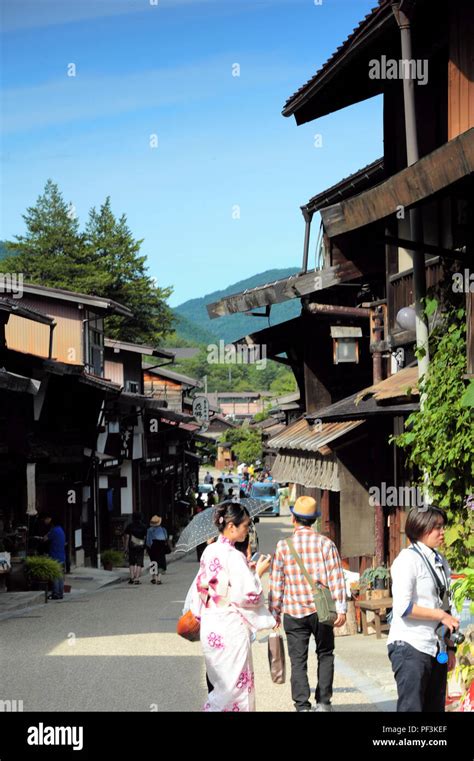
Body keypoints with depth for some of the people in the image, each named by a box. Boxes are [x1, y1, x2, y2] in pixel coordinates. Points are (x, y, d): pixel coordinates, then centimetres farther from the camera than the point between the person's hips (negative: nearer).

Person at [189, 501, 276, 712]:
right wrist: (259, 572, -5)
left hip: (209, 624, 8)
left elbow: (199, 586, 13)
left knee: (221, 681, 15)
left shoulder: (209, 551, 6)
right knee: (236, 682, 0)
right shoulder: (234, 556, -17)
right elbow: (248, 594, -18)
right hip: (230, 625, -8)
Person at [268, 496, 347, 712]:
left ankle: (302, 706, -1)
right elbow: (336, 578, -7)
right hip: (321, 610, 0)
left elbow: (276, 584, 1)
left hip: (293, 613, 0)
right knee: (325, 655, 17)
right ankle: (323, 702, 14)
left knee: (298, 661, 5)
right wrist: (341, 608, -6)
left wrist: (274, 613, 9)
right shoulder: (325, 543, -3)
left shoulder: (283, 546, -2)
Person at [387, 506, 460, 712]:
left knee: (435, 708, 9)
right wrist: (441, 615, -12)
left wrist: (450, 647, 16)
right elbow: (403, 607, -18)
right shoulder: (408, 559, -10)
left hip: (436, 649, 8)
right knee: (411, 707, -9)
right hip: (410, 647, -8)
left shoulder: (441, 562, 14)